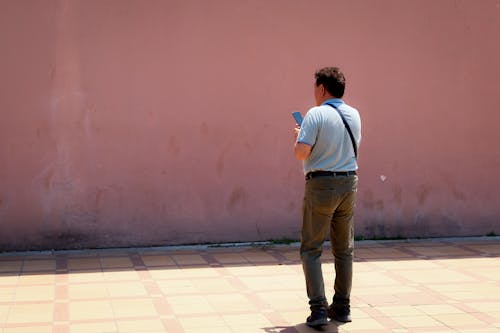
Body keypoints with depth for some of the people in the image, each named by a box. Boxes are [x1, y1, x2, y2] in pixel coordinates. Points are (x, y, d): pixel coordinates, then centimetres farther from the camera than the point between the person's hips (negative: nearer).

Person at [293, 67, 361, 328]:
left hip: (321, 184, -6)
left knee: (311, 249, 2)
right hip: (349, 183, 6)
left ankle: (318, 309, -7)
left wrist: (298, 136, 2)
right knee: (344, 248, 14)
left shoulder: (316, 114, -12)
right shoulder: (354, 115, 7)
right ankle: (342, 307, 20)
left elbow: (301, 153, -20)